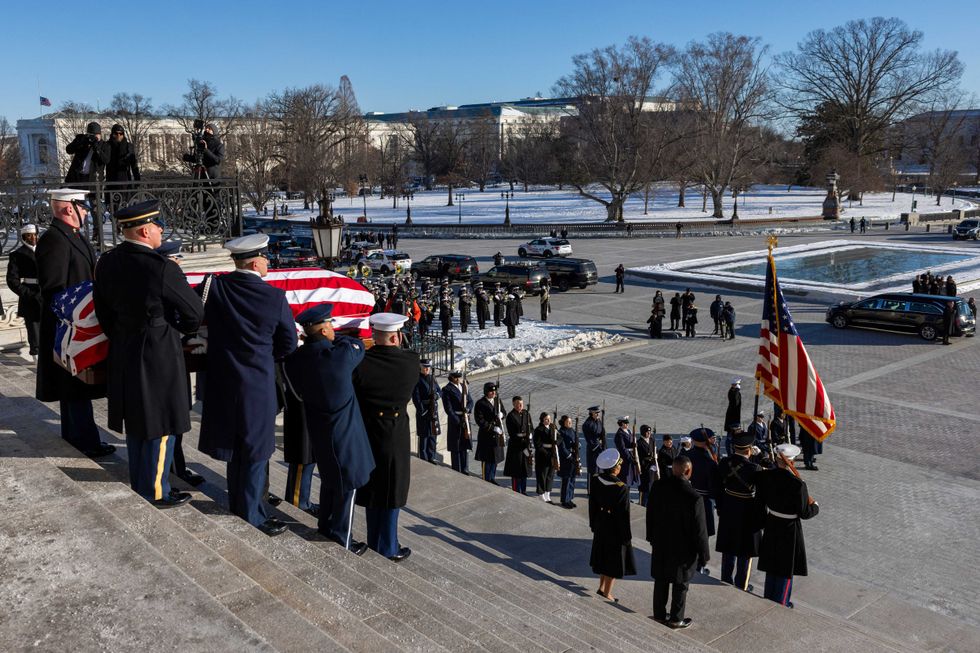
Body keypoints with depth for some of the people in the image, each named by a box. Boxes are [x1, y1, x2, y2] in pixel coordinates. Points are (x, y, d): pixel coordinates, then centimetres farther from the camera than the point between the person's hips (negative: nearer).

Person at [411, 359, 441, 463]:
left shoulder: (432, 378, 14)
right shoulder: (417, 379, -7)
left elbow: (440, 391, 16)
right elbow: (415, 396, -13)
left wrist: (437, 395, -8)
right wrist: (421, 410, -19)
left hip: (433, 410, 7)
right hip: (423, 410, -7)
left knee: (433, 434, 11)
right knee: (424, 435, -3)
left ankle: (431, 457, 21)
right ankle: (424, 459, 3)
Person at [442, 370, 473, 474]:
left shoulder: (464, 386, 14)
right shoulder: (447, 389, -8)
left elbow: (470, 401, 12)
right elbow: (448, 408, -14)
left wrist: (467, 408, -12)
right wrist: (458, 421, -18)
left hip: (466, 418, 6)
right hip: (455, 419, -6)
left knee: (465, 445, 12)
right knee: (456, 447, -1)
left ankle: (465, 470, 22)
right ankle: (457, 472, 7)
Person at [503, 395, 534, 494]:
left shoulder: (526, 414, 5)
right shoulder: (511, 416, -12)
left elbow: (530, 429, 9)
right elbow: (512, 434, -15)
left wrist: (528, 444, -4)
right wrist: (522, 446, -17)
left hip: (526, 444, 6)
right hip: (515, 446, -6)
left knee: (525, 469, 13)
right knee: (516, 470, -1)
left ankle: (523, 491, 24)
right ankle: (516, 492, 7)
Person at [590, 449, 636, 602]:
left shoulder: (596, 482, -11)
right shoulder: (622, 488, -28)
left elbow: (592, 505, 1)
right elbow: (624, 515, -21)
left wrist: (593, 524, 15)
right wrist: (627, 536, -9)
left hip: (601, 525, 6)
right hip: (615, 530, -6)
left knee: (603, 556, 24)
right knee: (614, 560, 12)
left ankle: (602, 586, 39)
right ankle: (607, 592, 24)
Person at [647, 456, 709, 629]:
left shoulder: (658, 487, -12)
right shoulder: (693, 498, -29)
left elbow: (650, 515, 2)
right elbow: (699, 530, -19)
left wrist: (652, 538, 18)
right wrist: (703, 554, -5)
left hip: (660, 545, 5)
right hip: (682, 549, -4)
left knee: (661, 580, 21)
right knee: (680, 584, 15)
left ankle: (659, 613, 36)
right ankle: (676, 619, 29)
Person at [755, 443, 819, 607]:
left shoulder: (765, 476, -13)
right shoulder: (797, 484, -27)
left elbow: (761, 499, -2)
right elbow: (805, 513, -18)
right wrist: (814, 506, 2)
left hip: (771, 526, 5)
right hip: (789, 530, -5)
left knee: (772, 565, 22)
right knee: (786, 569, 14)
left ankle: (769, 600, 38)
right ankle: (780, 605, 27)